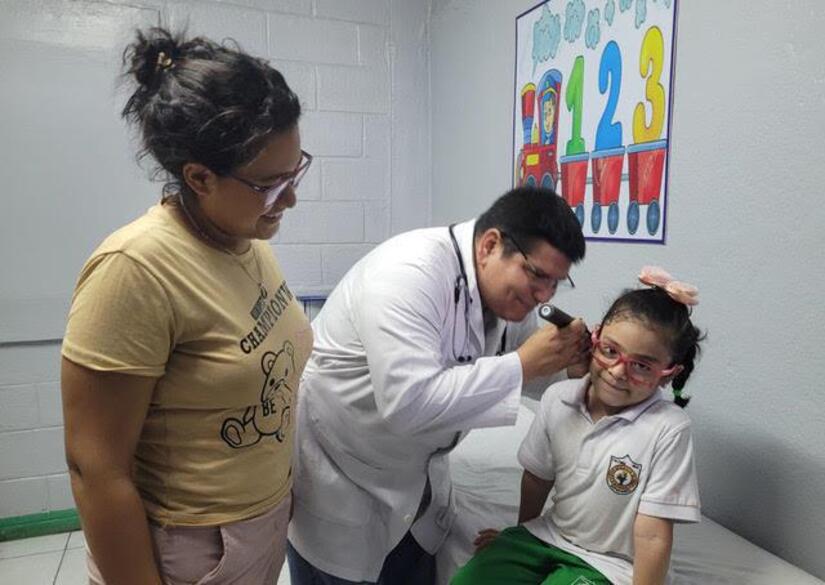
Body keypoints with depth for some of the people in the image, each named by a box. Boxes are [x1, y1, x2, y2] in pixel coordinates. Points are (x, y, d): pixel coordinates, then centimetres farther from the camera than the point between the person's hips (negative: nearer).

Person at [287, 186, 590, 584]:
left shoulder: (509, 288, -5)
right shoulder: (410, 272, -30)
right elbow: (408, 404, -38)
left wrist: (569, 359, -13)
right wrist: (522, 365, -31)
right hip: (335, 478, -7)